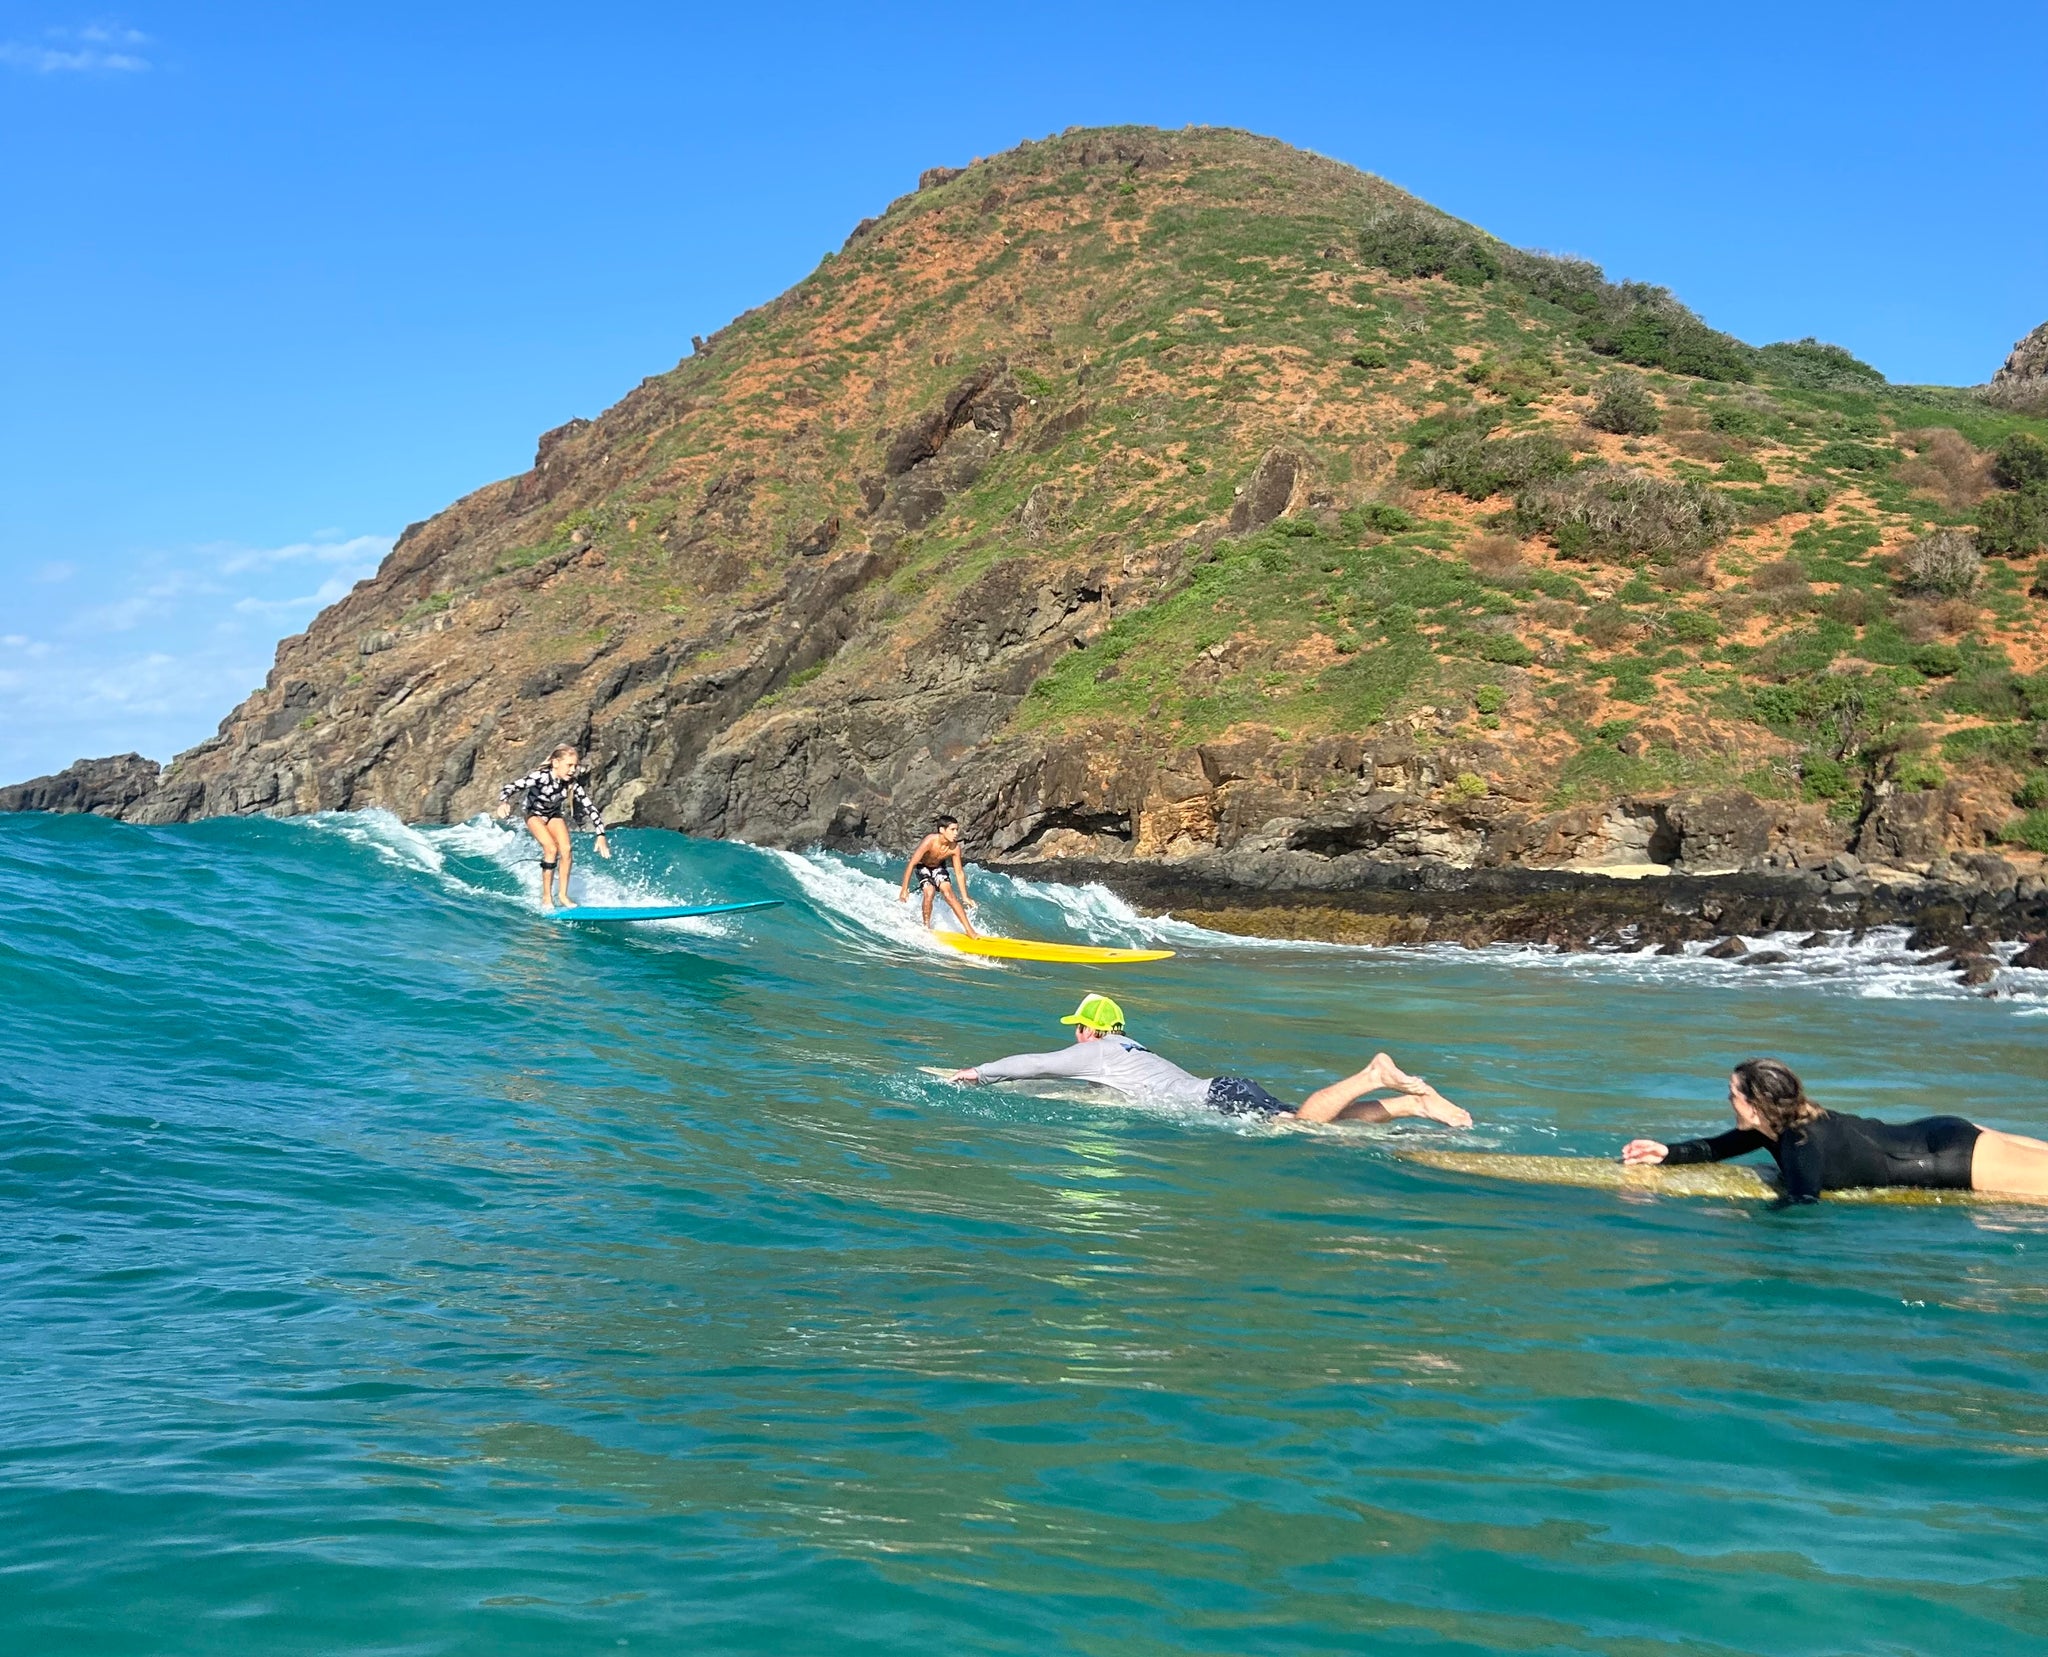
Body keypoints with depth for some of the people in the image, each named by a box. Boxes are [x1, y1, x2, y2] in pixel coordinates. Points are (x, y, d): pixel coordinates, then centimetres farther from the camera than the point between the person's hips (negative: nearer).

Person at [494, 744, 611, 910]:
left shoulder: (572, 783, -23)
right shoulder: (540, 777, -35)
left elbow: (590, 808, -19)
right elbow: (509, 788, -40)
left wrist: (601, 836, -26)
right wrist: (503, 802, -62)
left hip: (554, 814, 4)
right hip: (534, 814, -4)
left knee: (566, 850, -15)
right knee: (551, 849, -23)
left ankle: (562, 895, -4)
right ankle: (546, 897, -14)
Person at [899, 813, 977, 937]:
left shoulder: (954, 847, -25)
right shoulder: (929, 841, -37)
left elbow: (959, 873, -13)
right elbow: (911, 864, -30)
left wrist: (965, 897, -10)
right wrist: (904, 890, -27)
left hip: (938, 867, 3)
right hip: (922, 866, -3)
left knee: (948, 893, -16)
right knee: (929, 893, -25)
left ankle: (969, 930, -16)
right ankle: (926, 927, -4)